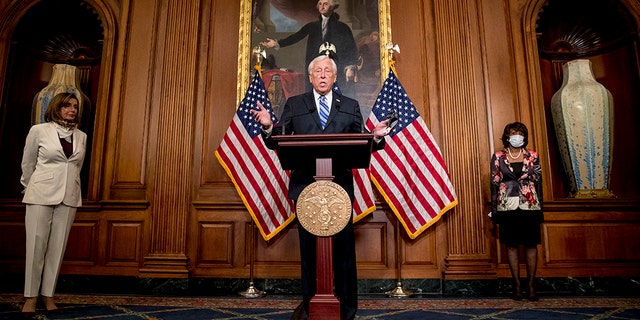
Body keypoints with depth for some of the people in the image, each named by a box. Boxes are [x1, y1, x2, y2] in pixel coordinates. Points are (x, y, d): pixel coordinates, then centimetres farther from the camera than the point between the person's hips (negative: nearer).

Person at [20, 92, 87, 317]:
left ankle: (48, 294, 14)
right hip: (41, 195, -3)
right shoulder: (39, 131, 0)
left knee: (58, 246, 5)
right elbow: (27, 163, 9)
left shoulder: (81, 137, 8)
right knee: (36, 244, 0)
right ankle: (31, 296, 10)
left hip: (69, 197, 3)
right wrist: (31, 189, 16)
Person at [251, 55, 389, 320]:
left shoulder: (350, 106, 13)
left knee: (343, 246, 3)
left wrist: (376, 137, -11)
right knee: (309, 246, 7)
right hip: (305, 186, 0)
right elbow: (278, 142, 5)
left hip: (340, 186, 0)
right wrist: (268, 127, -15)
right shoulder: (294, 104, 12)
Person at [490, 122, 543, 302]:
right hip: (507, 207, -1)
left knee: (531, 245, 3)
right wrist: (494, 213, 0)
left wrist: (540, 209, 4)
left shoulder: (532, 156, 6)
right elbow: (494, 184, 2)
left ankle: (531, 285, 14)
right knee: (512, 246, 4)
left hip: (529, 207, 1)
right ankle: (517, 285, 15)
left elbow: (539, 182, 8)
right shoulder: (498, 157, 2)